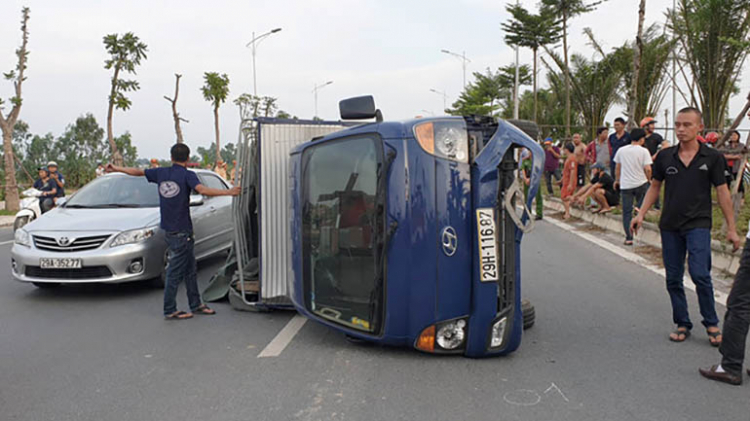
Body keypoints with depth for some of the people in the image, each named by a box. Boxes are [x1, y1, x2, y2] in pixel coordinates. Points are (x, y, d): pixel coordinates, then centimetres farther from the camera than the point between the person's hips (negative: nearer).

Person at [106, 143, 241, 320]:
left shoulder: (161, 173, 7)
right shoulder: (187, 175, -12)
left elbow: (138, 171, 20)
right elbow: (202, 190, -30)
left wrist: (116, 169, 35)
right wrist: (228, 192, -34)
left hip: (169, 230, 7)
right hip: (181, 232, -7)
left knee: (189, 269, 17)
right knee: (175, 272, 1)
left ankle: (196, 304, 26)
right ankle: (170, 311, 9)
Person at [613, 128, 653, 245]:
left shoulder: (621, 150, 3)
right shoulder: (644, 151, -6)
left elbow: (617, 167, 11)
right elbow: (648, 169, -12)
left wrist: (617, 180, 24)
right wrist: (648, 179, 7)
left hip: (625, 185, 2)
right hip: (641, 183, -2)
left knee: (627, 212, 3)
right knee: (642, 206, 24)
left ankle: (629, 238, 1)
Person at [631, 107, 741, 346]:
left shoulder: (712, 157, -2)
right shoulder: (665, 156, 4)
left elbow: (722, 192, 2)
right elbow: (655, 187, 13)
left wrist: (731, 228, 1)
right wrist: (641, 214, 3)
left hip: (698, 224, -3)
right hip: (670, 225, 3)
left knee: (700, 274, -15)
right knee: (673, 279, 7)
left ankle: (711, 324, 6)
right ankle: (682, 324, 21)